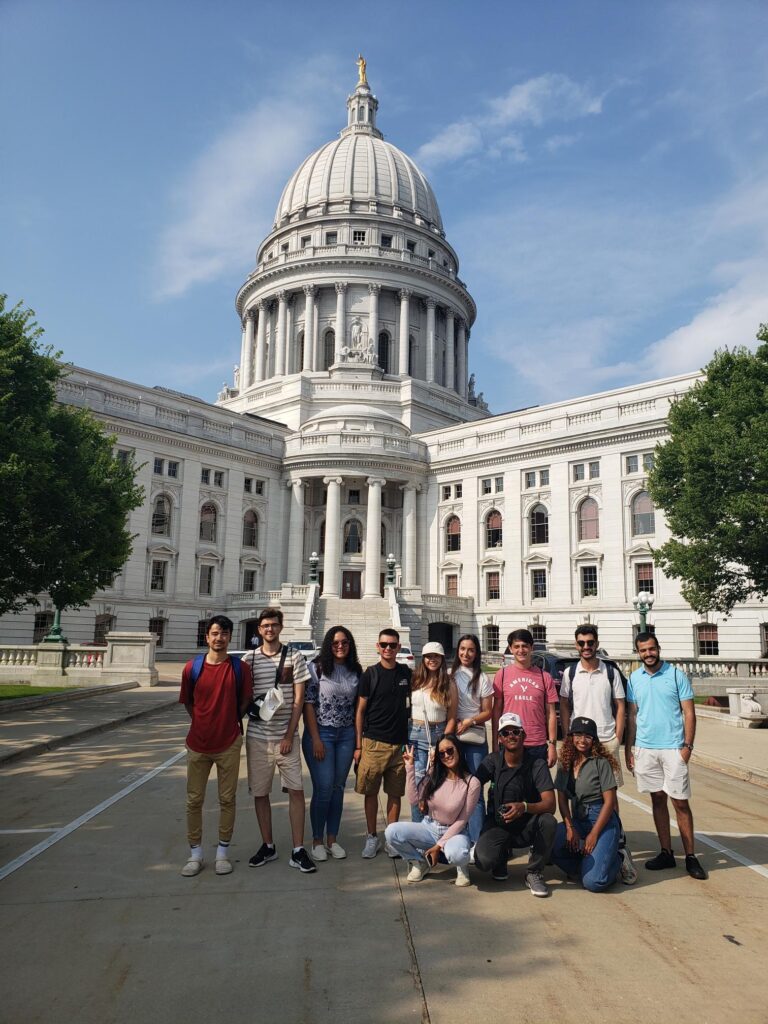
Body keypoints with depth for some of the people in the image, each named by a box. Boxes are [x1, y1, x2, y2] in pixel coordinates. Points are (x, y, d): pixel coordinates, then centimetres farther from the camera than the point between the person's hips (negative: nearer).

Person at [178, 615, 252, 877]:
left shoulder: (240, 668, -6)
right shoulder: (192, 668, -5)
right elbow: (188, 703, 8)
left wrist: (229, 722, 7)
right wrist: (204, 723, 6)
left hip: (229, 744, -1)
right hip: (198, 744, 1)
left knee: (227, 799, 7)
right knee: (194, 800, 9)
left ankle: (223, 852, 22)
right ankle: (195, 854, 23)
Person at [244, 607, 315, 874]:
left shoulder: (294, 657, 0)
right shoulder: (250, 659, 4)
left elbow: (299, 699, -2)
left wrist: (289, 735, -7)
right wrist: (254, 707, -13)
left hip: (286, 736, -1)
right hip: (257, 737, 1)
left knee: (296, 790, -3)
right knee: (260, 792, 9)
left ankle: (298, 851, 6)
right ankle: (267, 846, 24)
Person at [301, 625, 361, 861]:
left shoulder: (355, 671, 5)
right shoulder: (316, 668, -7)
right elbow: (308, 704, -9)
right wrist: (316, 739, -12)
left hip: (346, 735, 4)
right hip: (321, 733, -4)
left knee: (338, 788, 9)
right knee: (324, 789, -3)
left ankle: (332, 839, 22)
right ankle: (317, 841, 14)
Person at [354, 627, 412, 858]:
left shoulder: (406, 673, 6)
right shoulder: (370, 674, -2)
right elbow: (360, 711, 1)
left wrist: (410, 739, 9)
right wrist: (358, 745, -4)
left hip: (399, 743, 2)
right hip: (373, 742, -2)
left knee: (395, 793, 8)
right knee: (371, 792, 5)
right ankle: (372, 836, 20)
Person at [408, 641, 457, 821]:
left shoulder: (449, 684, 0)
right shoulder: (415, 680, 4)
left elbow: (451, 718, -1)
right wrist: (405, 739, 0)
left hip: (439, 734, -1)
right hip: (415, 734, 1)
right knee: (418, 783, -3)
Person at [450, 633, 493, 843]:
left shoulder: (482, 679, 2)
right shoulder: (449, 675, 6)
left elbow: (487, 712, 3)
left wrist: (469, 721, -13)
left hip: (475, 738, -2)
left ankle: (477, 840, 3)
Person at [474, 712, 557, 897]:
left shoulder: (537, 764, -11)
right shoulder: (493, 761, -5)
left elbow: (550, 805, -21)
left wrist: (524, 807, -40)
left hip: (528, 827, 0)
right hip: (497, 825, 0)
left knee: (548, 821, -32)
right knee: (484, 860, -29)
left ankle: (534, 873, -7)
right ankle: (503, 854, 11)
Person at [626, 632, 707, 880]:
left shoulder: (676, 675, -3)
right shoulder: (634, 678, 7)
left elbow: (689, 713, -2)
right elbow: (632, 715, 10)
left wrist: (688, 745, -10)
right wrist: (628, 749, 7)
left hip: (673, 748, -3)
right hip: (645, 748, 3)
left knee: (680, 802, 0)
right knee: (658, 799, 10)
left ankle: (690, 857, 11)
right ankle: (666, 853, 19)